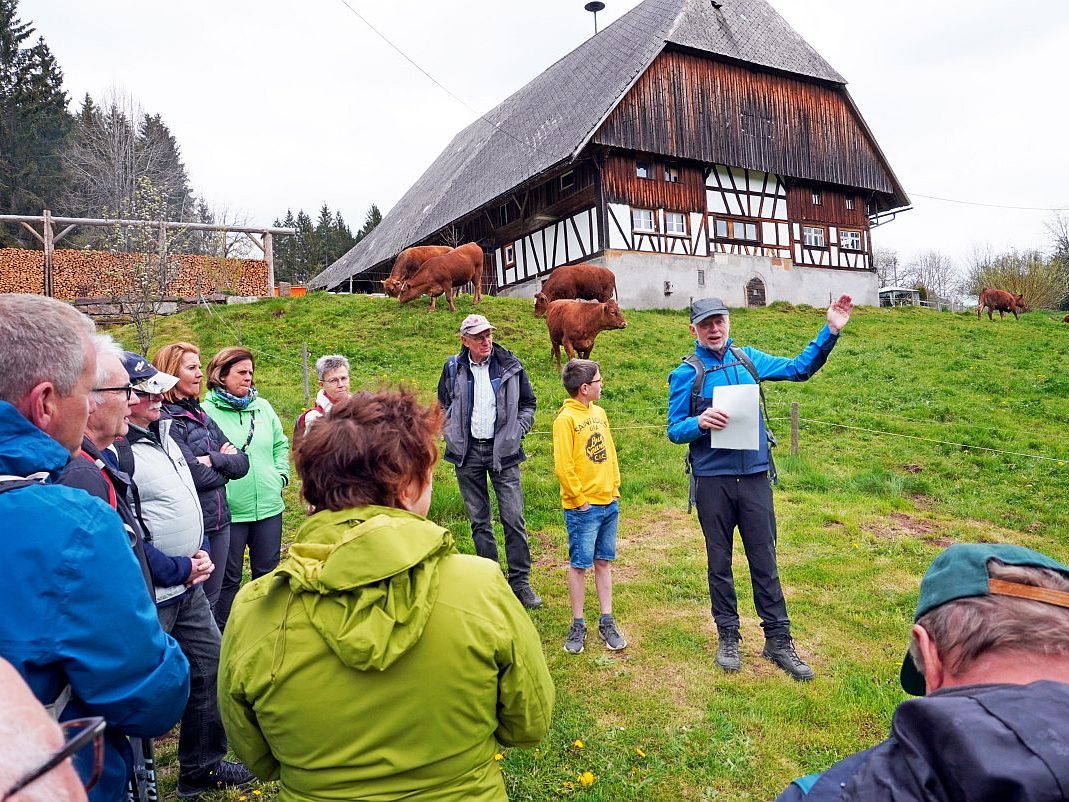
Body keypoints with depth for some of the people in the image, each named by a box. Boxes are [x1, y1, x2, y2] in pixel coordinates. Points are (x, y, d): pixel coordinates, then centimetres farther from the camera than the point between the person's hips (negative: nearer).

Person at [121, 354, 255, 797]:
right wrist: (180, 569, -16)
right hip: (151, 596, -9)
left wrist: (202, 553, 3)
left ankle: (202, 767, 36)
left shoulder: (163, 433, 8)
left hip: (188, 587, 9)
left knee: (211, 668, 18)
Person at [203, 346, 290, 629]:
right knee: (229, 578, 8)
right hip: (229, 509, -4)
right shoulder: (206, 411, -9)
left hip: (269, 506, 5)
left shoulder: (263, 407, 7)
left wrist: (280, 474, 6)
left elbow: (281, 444, 17)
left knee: (267, 573, 15)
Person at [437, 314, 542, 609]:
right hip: (468, 453, 2)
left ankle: (520, 582, 8)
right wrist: (452, 436, 3)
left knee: (514, 518, -3)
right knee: (478, 520, 10)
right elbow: (443, 406, 15)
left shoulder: (510, 366, -1)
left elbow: (528, 404, 10)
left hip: (502, 452, -1)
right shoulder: (453, 368, 2)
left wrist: (516, 434, -1)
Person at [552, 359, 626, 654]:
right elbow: (563, 466, -17)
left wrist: (615, 489, 10)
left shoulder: (599, 413, 10)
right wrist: (580, 500, -13)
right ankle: (578, 625, 17)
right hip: (583, 508, -6)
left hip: (609, 503, 7)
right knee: (579, 565, 4)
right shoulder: (566, 418, -13)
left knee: (603, 562, 13)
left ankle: (607, 621, 23)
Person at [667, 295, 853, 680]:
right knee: (719, 562, 10)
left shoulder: (748, 359, 8)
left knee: (764, 560, 8)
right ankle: (728, 637, 25)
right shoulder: (686, 373, -3)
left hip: (755, 476, 2)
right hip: (712, 481, -2)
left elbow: (799, 368, 13)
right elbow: (674, 431, -2)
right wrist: (700, 422, -22)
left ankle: (778, 641, 20)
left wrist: (830, 331, 4)